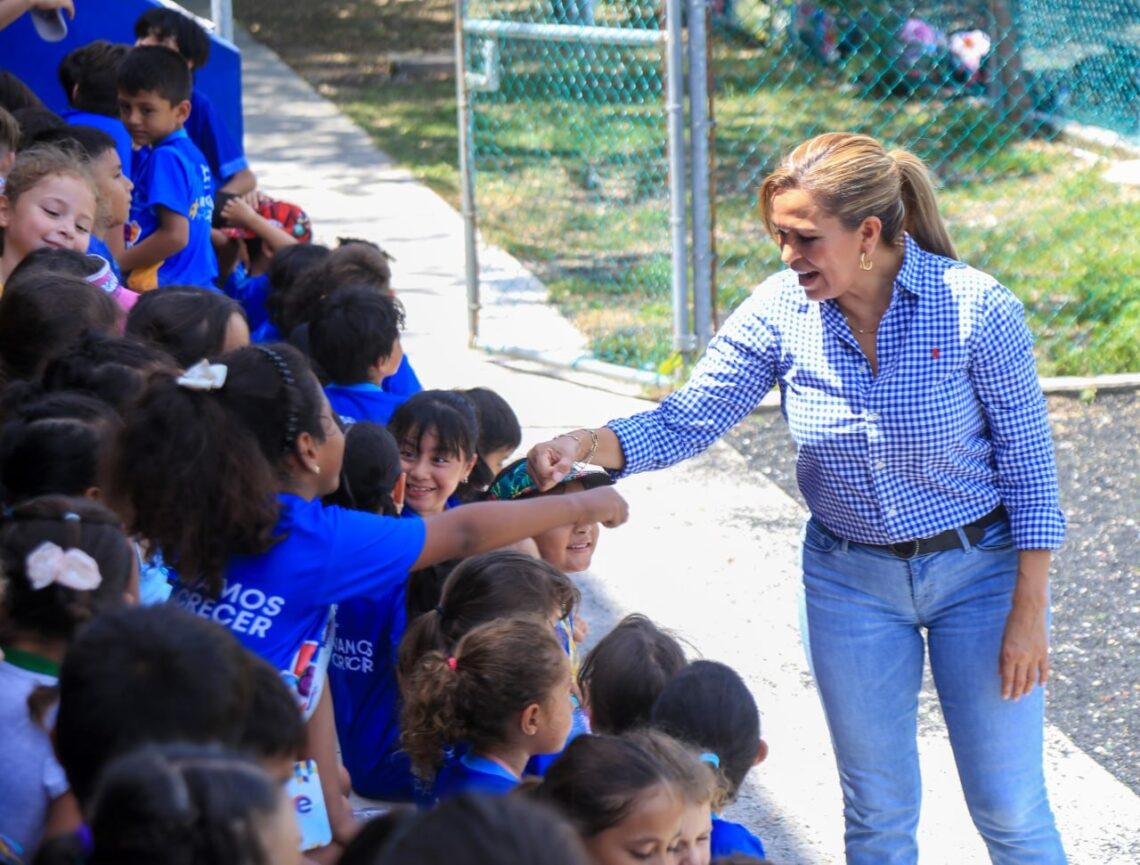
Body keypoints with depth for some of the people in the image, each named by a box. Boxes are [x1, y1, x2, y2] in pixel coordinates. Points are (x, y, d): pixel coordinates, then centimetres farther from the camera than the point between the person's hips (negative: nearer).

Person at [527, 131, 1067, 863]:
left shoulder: (977, 308, -21)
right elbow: (685, 422, -9)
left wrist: (1029, 613, -12)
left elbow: (1028, 465, -14)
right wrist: (587, 446, -28)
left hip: (978, 569, -3)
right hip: (852, 581, 3)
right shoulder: (781, 313, -13)